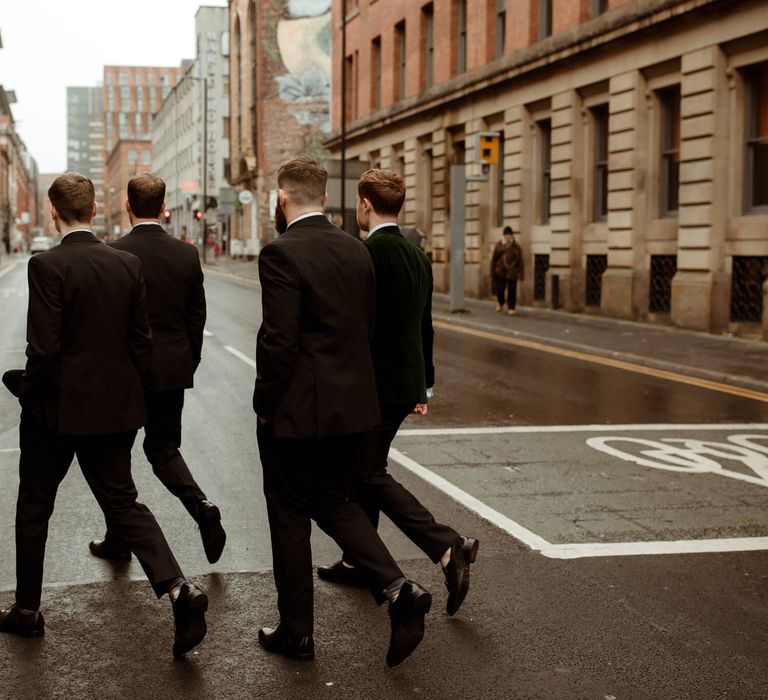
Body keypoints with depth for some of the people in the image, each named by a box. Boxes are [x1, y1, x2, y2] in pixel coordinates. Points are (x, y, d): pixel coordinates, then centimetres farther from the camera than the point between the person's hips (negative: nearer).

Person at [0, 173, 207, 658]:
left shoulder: (47, 267, -16)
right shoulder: (128, 264, 0)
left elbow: (43, 349, -20)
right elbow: (142, 341, 3)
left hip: (57, 409, -4)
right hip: (116, 408, 5)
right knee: (122, 501, 11)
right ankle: (179, 589, -8)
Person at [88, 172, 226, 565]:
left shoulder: (113, 254, -13)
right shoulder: (187, 255, 0)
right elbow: (197, 317, 5)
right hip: (173, 370, 4)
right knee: (164, 448, 17)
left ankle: (118, 540, 22)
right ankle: (202, 507, -7)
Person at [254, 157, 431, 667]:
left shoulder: (282, 254, -16)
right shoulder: (356, 249, 6)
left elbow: (278, 341, -21)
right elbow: (369, 328, 11)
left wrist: (264, 406, -9)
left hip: (296, 411, -7)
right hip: (350, 405, 7)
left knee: (290, 517, 8)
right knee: (335, 502, 20)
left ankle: (296, 633, 20)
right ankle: (398, 589, 2)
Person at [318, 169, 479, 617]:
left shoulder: (370, 253, -17)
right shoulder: (417, 256, 11)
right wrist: (425, 384, 23)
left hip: (378, 384, -9)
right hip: (407, 381, 9)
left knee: (371, 476, -2)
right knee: (365, 470, 18)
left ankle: (449, 547, -12)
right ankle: (358, 562, 26)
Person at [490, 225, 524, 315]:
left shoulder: (516, 247, -1)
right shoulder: (498, 246, 1)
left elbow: (520, 261, 1)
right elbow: (493, 259, 6)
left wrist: (521, 275, -3)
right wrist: (492, 273, 3)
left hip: (511, 273, -1)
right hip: (500, 272, 1)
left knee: (512, 290, -2)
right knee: (499, 288, -2)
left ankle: (511, 308, 9)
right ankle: (500, 303, 29)